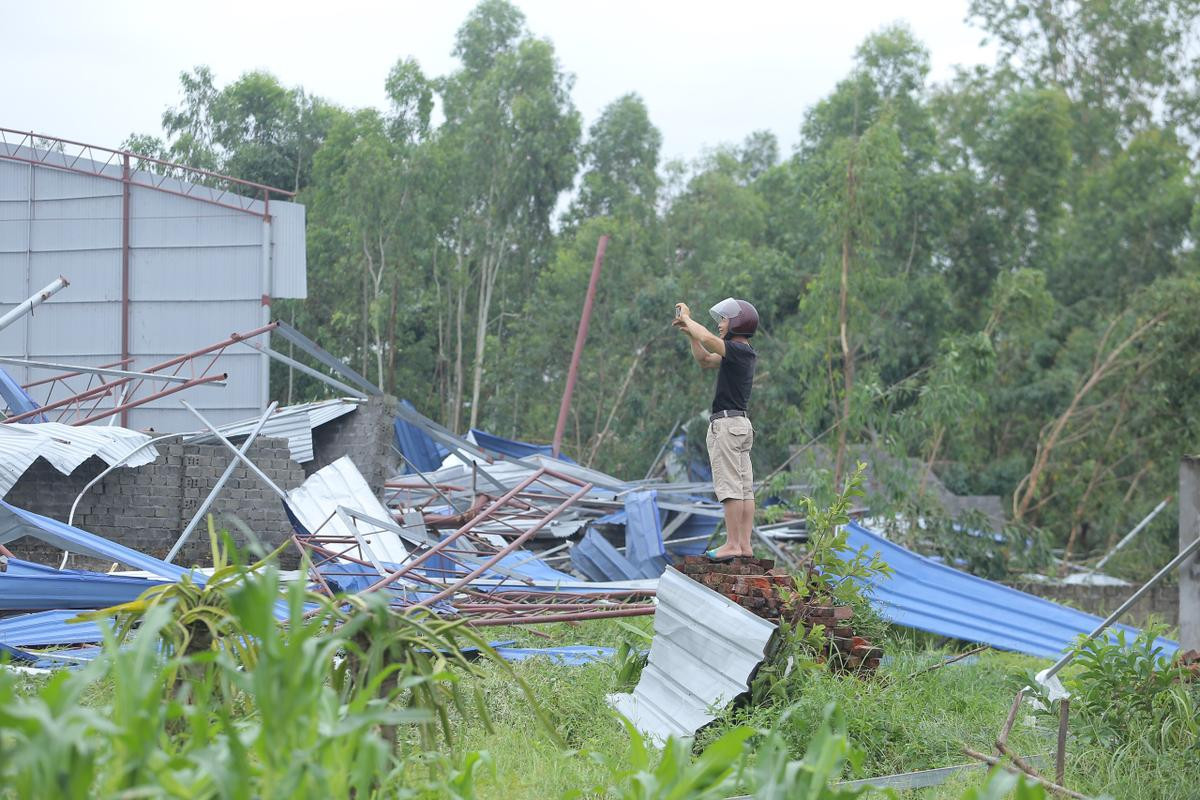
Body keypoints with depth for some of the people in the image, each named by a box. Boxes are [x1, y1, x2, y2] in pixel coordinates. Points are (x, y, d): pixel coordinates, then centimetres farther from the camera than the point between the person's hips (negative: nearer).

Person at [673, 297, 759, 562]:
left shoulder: (738, 350, -12)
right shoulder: (742, 353, 17)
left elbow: (707, 339, -28)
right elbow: (705, 361, 26)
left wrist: (687, 318, -11)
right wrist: (689, 332, 15)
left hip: (726, 423, -10)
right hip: (741, 424, 10)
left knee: (729, 487, -10)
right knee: (744, 488, 6)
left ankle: (732, 545, -11)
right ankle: (744, 545, 5)